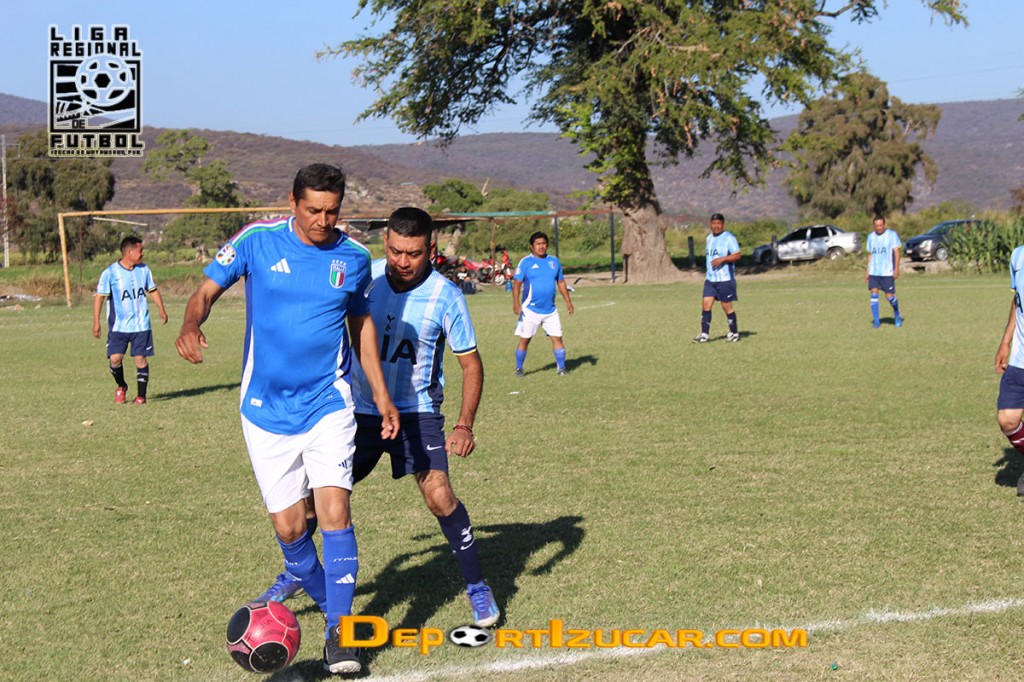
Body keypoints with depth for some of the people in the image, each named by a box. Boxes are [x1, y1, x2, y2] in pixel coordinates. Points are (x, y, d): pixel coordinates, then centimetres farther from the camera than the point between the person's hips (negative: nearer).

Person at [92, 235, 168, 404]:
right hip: (118, 326, -3)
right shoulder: (110, 273, -9)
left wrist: (162, 309, 7)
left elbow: (153, 290, 18)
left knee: (141, 359, -2)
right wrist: (96, 322, -14)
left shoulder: (144, 269, 5)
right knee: (115, 358, -10)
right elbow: (99, 296, -9)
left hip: (141, 325, 3)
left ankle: (141, 396, 11)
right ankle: (121, 387, 20)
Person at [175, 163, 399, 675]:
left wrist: (381, 395, 15)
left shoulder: (353, 257, 1)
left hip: (329, 403, 0)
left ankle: (339, 632, -7)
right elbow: (207, 290, 0)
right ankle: (326, 602, 30)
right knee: (288, 526, 2)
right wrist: (191, 325, -24)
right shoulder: (257, 240, -6)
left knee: (334, 510, -15)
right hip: (266, 408, 0)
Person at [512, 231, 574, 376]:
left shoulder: (554, 261, 8)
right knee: (524, 339, 1)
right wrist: (516, 303, -19)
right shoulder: (525, 262, -5)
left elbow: (561, 282, 17)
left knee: (557, 338, 0)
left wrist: (568, 301, 12)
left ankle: (561, 368, 10)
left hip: (550, 310, 3)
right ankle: (519, 369, 13)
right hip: (530, 310, -3)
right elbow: (517, 283, -9)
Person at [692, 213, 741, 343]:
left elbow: (737, 255, -14)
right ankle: (704, 334, -2)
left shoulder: (729, 238, -8)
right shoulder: (709, 238, 15)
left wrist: (722, 259, -26)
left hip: (725, 279, -7)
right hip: (710, 279, 7)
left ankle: (734, 333, 14)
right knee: (706, 304, -3)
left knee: (726, 306, 0)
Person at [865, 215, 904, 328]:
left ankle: (897, 315, 24)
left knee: (889, 296, -3)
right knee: (874, 293, -7)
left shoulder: (892, 235, -2)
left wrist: (896, 268, -11)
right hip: (873, 272, 4)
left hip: (887, 272, -4)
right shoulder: (871, 237, 12)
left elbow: (896, 252, -3)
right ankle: (876, 320, -3)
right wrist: (867, 271, 12)